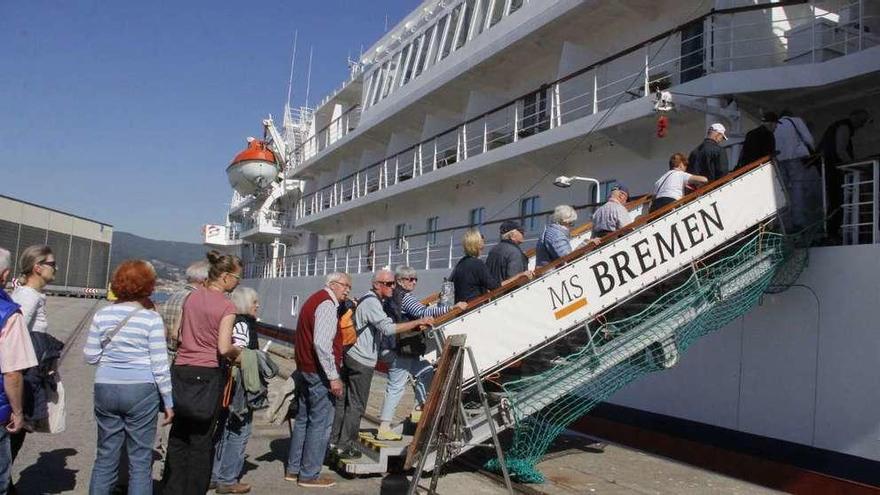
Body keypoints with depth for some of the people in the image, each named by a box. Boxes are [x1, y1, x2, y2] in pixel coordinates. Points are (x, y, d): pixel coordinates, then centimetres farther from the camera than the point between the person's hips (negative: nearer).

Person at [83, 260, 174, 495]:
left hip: (106, 388, 4)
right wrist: (168, 401, -1)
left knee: (106, 456, 14)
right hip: (141, 390, -4)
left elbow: (90, 356, 6)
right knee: (140, 459, 6)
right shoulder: (151, 318, -9)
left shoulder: (102, 315, 1)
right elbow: (159, 364, -8)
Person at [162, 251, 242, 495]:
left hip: (181, 370, 6)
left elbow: (177, 333, 14)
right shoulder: (226, 306, -13)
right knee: (201, 440, 7)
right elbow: (224, 348, -20)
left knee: (178, 437, 16)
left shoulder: (192, 297, 6)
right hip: (207, 374, -6)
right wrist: (237, 352, 0)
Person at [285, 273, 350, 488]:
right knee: (320, 423, -2)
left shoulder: (314, 300, 17)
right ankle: (310, 475, 4)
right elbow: (322, 344, -26)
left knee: (302, 419, 17)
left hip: (304, 369, 10)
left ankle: (293, 469, 25)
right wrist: (333, 376, -24)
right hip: (319, 373, -10)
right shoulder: (327, 304, -15)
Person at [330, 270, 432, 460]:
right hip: (362, 361, -10)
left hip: (350, 357, 10)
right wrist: (417, 322, -27)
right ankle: (345, 446, 7)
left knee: (343, 401, 15)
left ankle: (334, 440, 24)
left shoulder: (368, 300, 16)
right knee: (356, 405, 0)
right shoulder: (371, 302, -17)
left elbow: (380, 328, 23)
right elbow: (388, 328, -29)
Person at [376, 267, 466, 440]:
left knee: (426, 371, 16)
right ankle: (384, 428, -1)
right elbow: (424, 312, -28)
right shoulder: (406, 298, -15)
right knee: (396, 387, -5)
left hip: (405, 350, 10)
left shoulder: (393, 298, 14)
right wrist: (451, 308, -33)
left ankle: (419, 408, 20)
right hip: (401, 350, -10)